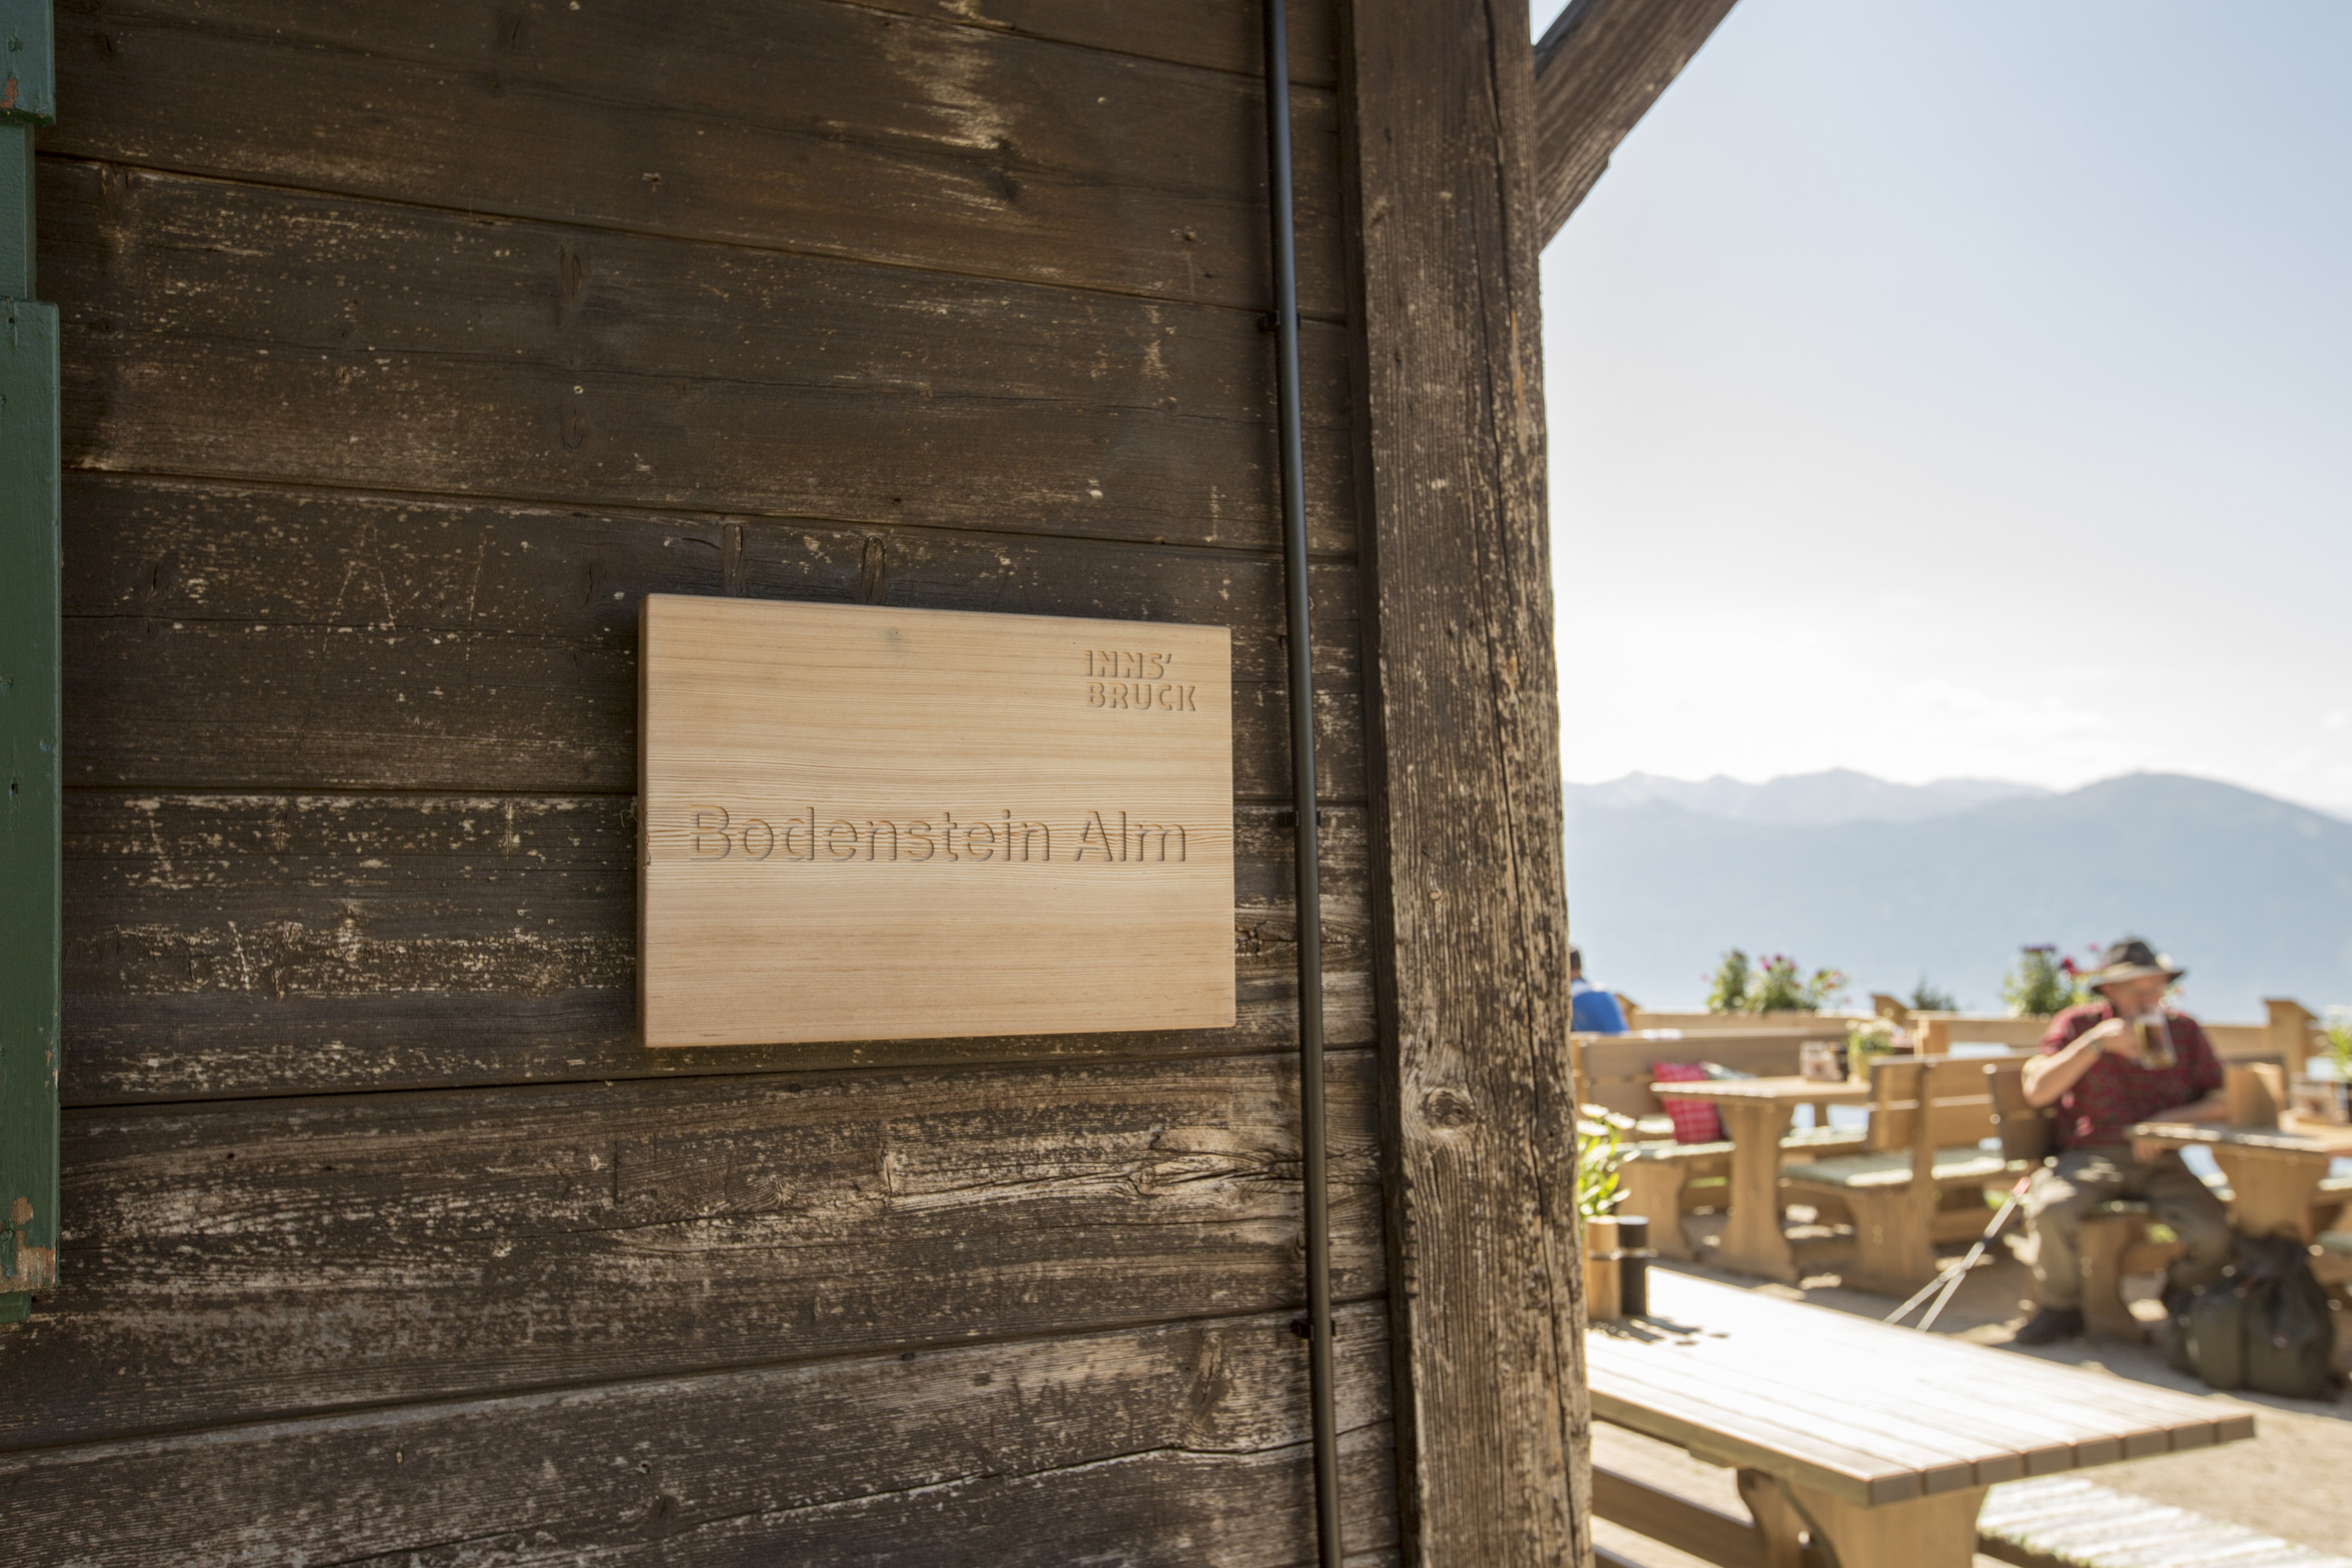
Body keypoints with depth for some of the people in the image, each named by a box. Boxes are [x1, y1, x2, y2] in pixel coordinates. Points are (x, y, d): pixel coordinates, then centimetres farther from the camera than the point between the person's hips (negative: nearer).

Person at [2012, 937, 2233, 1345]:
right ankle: (2061, 1309, -6)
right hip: (2090, 1156, -2)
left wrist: (2170, 1120, -14)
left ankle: (2181, 1300, 11)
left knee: (2212, 1233, -25)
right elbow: (2037, 1091, -9)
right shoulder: (2076, 1025, 3)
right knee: (2050, 1209, -33)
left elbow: (2222, 1101, 4)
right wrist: (2097, 1042, -15)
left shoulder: (2184, 1030, 9)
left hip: (2161, 1162, 2)